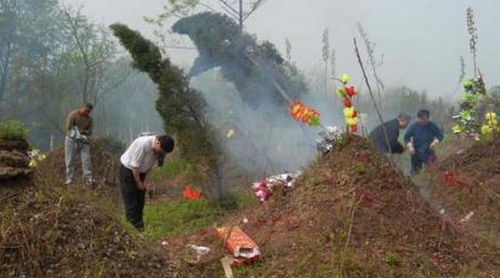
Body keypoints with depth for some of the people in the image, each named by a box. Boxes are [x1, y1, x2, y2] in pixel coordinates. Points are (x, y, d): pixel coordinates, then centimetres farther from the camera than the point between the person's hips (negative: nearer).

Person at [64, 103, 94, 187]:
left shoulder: (89, 119, 5)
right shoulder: (73, 115, -10)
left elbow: (90, 132, 4)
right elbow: (67, 128, -15)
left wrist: (83, 132, -18)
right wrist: (74, 135, -29)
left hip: (83, 140, 4)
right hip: (72, 139, -4)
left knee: (86, 159, -8)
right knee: (70, 160, -4)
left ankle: (88, 180, -9)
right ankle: (69, 179, 3)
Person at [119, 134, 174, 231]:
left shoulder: (160, 149, -12)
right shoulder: (143, 144, -34)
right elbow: (134, 166, -26)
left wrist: (144, 180, -1)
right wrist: (139, 182, -16)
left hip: (140, 172, 7)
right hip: (128, 170, -7)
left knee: (140, 201, 7)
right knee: (131, 202, -8)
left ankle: (140, 227, 13)